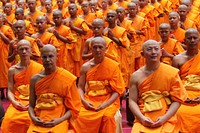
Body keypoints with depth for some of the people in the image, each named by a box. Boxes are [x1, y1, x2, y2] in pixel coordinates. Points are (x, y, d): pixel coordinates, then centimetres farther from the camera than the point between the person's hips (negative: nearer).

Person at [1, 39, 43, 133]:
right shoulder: (12, 70, 8)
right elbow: (10, 91, 7)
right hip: (17, 103, 1)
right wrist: (14, 102, -12)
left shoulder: (39, 68, 4)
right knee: (10, 119, -29)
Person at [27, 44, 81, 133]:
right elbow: (31, 105, 13)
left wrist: (60, 120, -13)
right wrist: (33, 117, -7)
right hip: (38, 121, 2)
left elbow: (72, 107, 1)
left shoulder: (67, 79, -2)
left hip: (58, 122, -2)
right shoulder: (35, 79, 6)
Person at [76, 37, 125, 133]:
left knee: (107, 116, -33)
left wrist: (105, 104, -19)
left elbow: (118, 90, -5)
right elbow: (80, 87, 6)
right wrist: (84, 101, -14)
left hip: (108, 101, -2)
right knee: (80, 116, -26)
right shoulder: (85, 67, 5)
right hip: (90, 101, 2)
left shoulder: (113, 65, -3)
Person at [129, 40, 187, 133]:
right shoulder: (136, 76, 5)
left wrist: (164, 118, -12)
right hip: (143, 120, 1)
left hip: (166, 120, -1)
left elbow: (177, 100, -1)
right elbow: (132, 101, 4)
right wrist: (142, 118, -12)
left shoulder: (172, 73, 0)